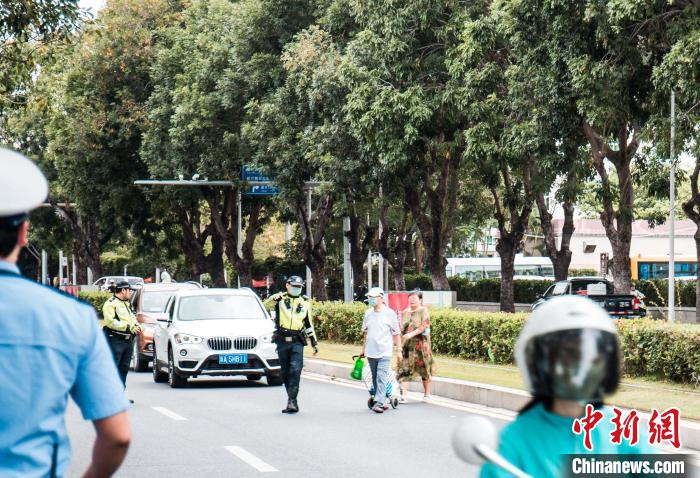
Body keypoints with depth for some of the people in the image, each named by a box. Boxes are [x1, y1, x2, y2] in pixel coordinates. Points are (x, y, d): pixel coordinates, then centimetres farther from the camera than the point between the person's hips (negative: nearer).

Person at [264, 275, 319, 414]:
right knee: (285, 372, 5)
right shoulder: (280, 298, 5)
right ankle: (293, 400, 16)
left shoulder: (305, 302, 14)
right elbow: (267, 304, -17)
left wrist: (314, 342, 20)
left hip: (297, 341, 0)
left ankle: (292, 400, -16)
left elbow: (309, 324, 21)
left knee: (295, 370, -15)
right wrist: (274, 298, -39)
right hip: (282, 340, 0)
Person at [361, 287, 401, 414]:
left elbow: (396, 333, -1)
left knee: (381, 378, -13)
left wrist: (398, 350, -2)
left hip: (384, 352, -5)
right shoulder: (368, 313, 7)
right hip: (371, 351, 5)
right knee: (375, 378, 10)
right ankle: (381, 401, 20)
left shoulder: (389, 313, -5)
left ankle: (379, 402, -17)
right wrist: (363, 349, 20)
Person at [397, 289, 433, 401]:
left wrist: (412, 334, -25)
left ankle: (427, 393, 26)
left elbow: (424, 326, -13)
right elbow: (401, 328, 16)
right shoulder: (405, 312, 12)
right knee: (404, 369, -7)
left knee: (423, 368, 9)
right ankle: (403, 395, -13)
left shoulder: (423, 311, -2)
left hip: (420, 343, -3)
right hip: (406, 344, 3)